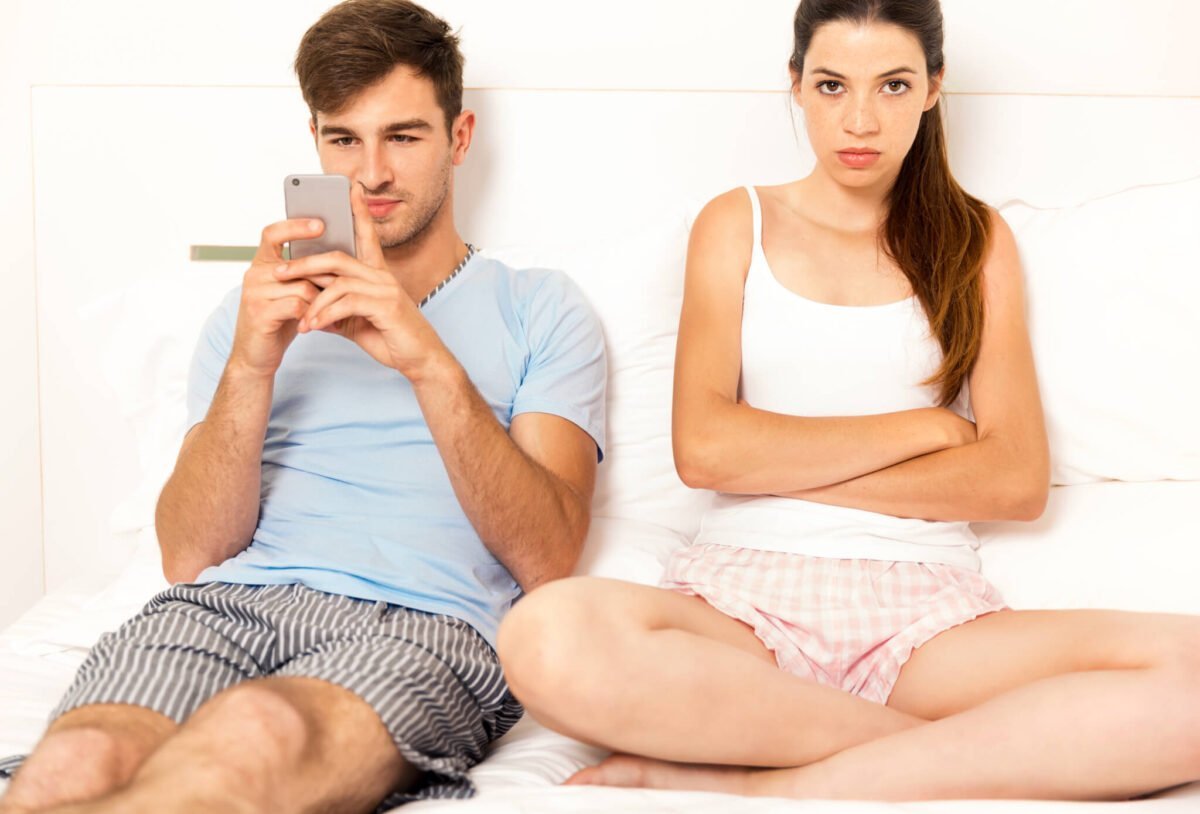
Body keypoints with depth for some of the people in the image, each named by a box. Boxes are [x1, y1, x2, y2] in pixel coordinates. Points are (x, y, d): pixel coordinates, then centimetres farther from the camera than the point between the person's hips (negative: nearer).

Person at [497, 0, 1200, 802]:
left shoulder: (976, 239, 16)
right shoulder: (737, 225, 14)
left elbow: (1019, 481, 3)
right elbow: (703, 448, -3)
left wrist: (780, 466, -2)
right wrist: (925, 426, 0)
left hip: (926, 610, 1)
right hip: (746, 595, 0)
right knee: (547, 637, -36)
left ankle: (772, 785, -24)